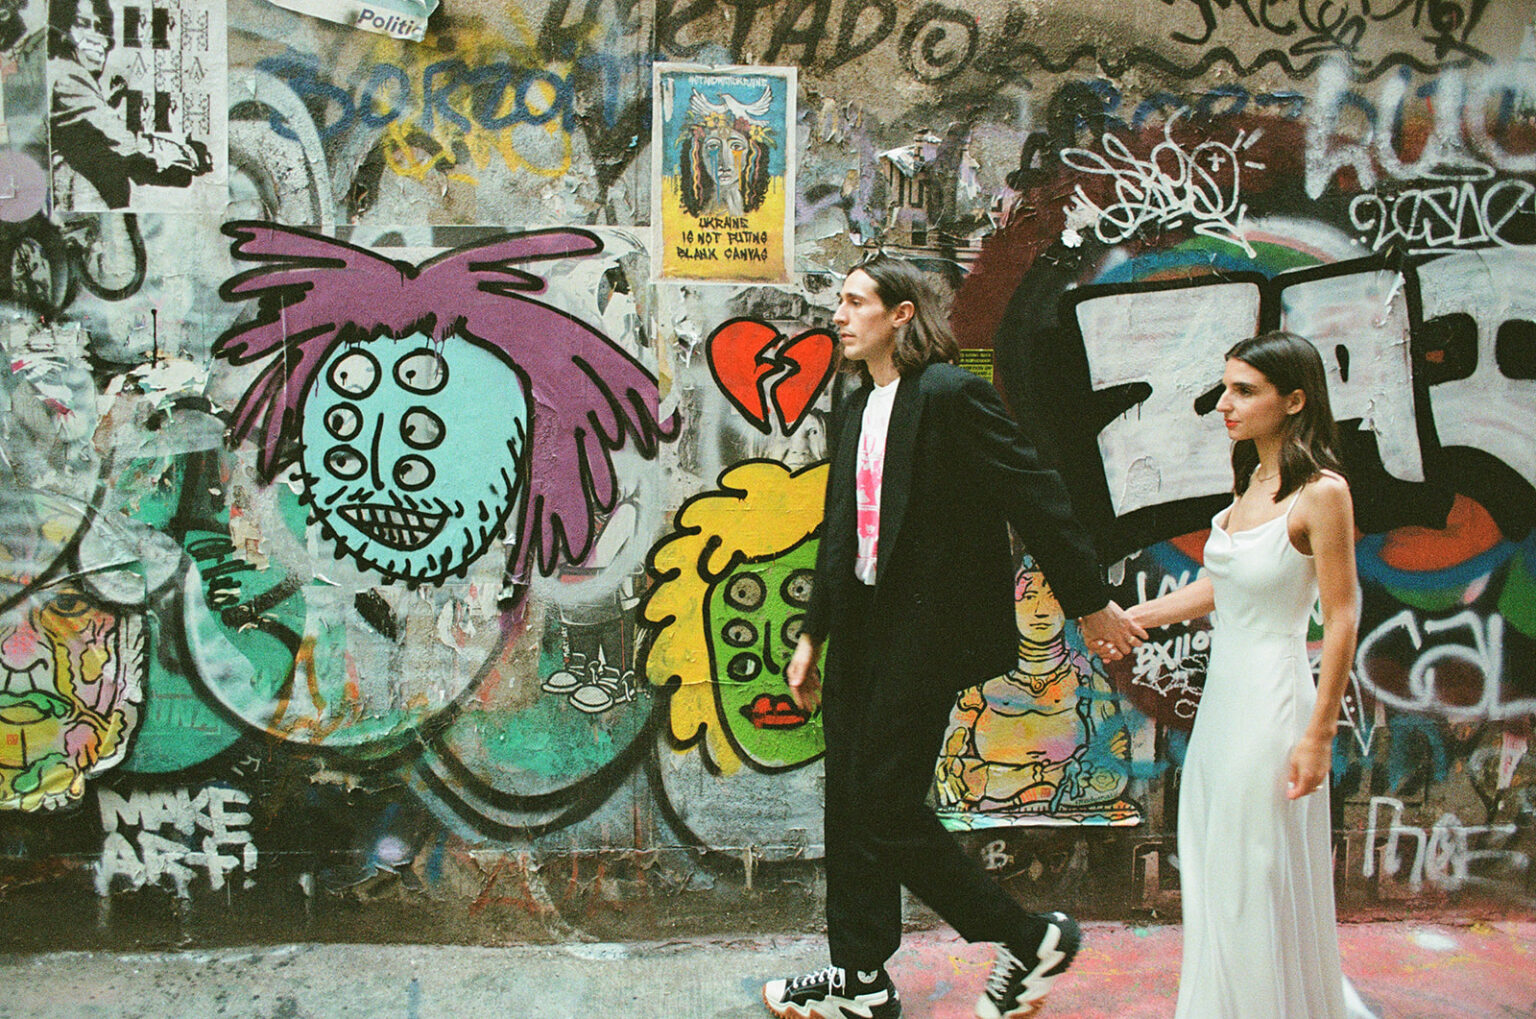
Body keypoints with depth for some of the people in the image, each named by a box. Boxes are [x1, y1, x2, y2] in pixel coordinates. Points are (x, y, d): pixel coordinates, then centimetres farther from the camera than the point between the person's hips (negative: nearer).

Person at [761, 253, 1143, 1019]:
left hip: (927, 631, -8)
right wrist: (812, 635, 19)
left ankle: (1030, 940, 11)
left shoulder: (951, 395, -13)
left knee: (888, 806, -7)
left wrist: (1089, 602, -10)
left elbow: (1035, 496, -12)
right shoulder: (852, 411, 13)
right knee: (850, 804, 12)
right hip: (862, 626, 9)